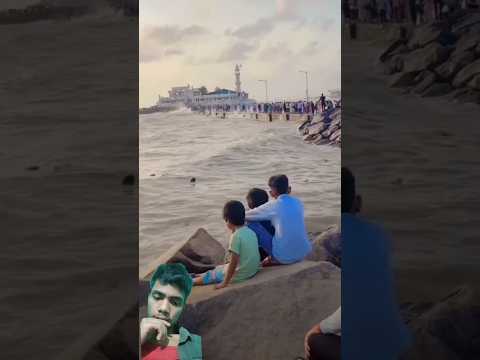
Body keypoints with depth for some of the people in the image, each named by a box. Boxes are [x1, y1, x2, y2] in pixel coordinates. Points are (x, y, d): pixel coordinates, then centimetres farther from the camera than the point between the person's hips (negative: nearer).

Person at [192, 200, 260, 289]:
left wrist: (225, 283, -18)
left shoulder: (236, 236, -23)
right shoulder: (251, 232, 1)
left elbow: (233, 262, -23)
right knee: (218, 268, 27)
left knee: (211, 275, 14)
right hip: (253, 271, 7)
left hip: (240, 275, -7)